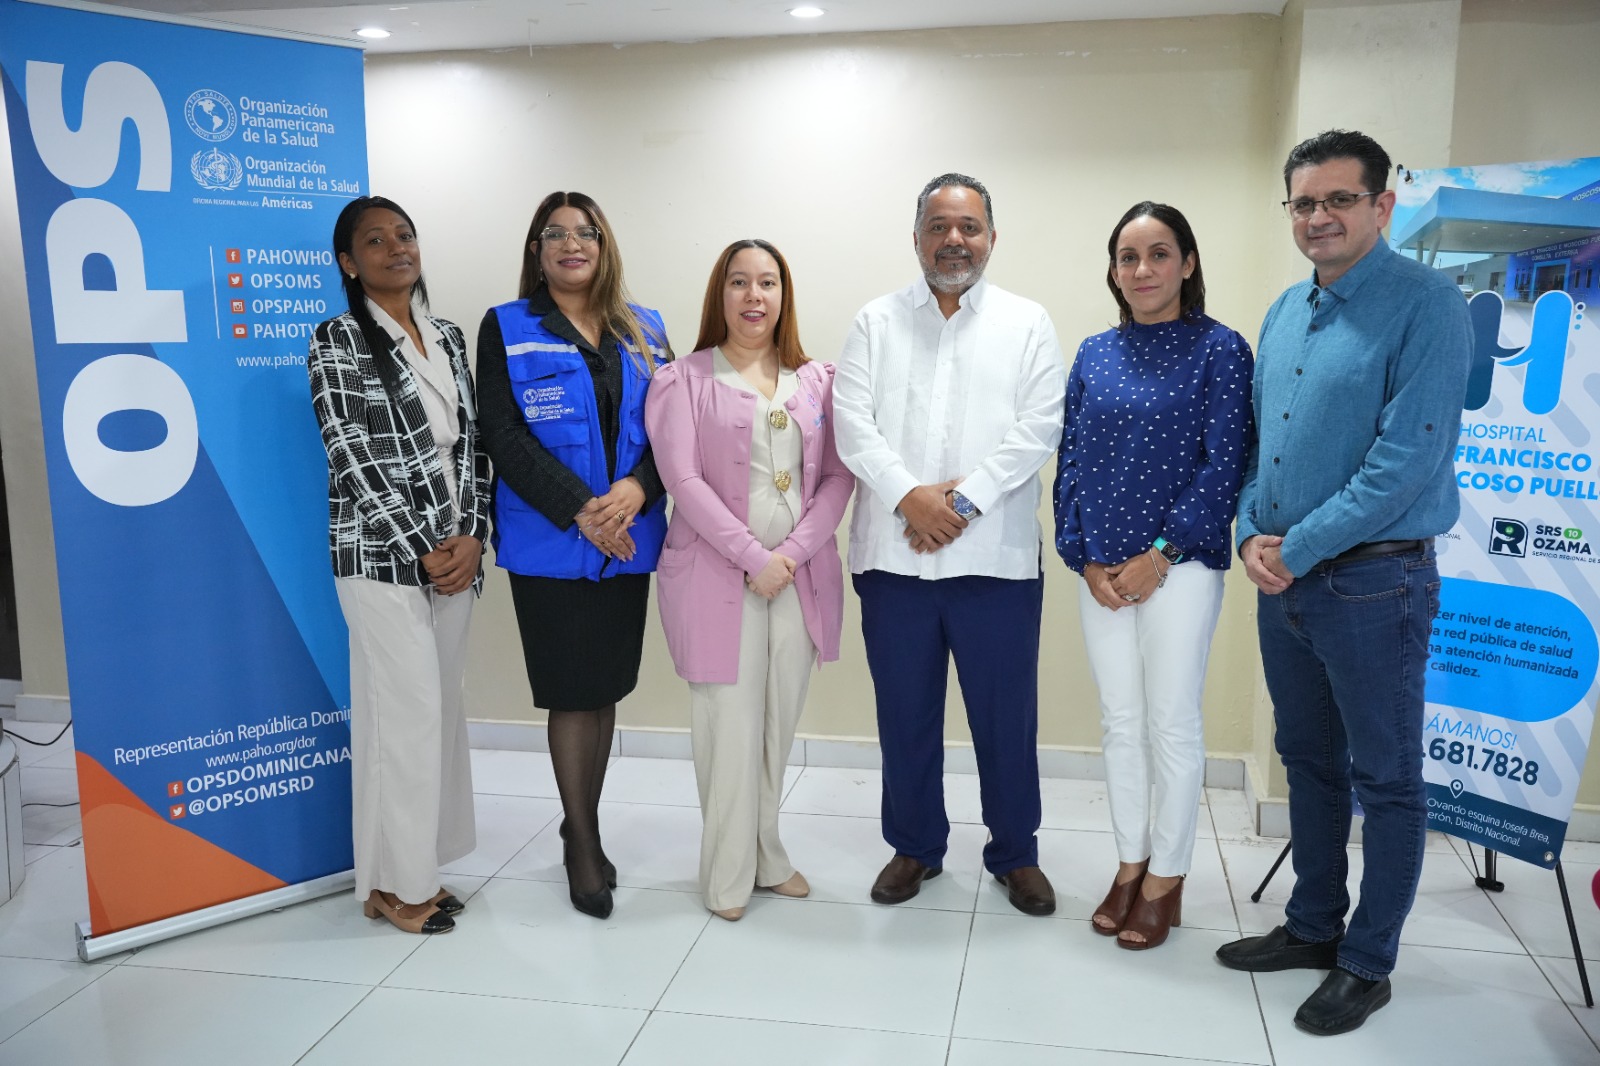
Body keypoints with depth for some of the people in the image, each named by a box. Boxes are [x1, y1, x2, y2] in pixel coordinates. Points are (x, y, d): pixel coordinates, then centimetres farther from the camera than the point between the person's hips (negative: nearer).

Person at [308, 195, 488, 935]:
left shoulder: (448, 338, 13)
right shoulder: (337, 341, -5)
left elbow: (471, 444, 10)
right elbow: (353, 460, -11)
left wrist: (471, 534, -4)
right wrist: (421, 549, -13)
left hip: (453, 551, 6)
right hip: (382, 555, -6)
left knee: (442, 708, 10)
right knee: (404, 713, -4)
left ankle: (422, 867, 23)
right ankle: (393, 882, 11)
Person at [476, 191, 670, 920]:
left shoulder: (644, 329, 12)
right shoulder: (506, 328, 2)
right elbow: (504, 436, -8)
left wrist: (636, 489, -15)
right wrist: (580, 510, -17)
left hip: (628, 539, 3)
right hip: (549, 542, -3)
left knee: (603, 689, 10)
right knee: (572, 692, 1)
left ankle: (582, 828, 26)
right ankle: (583, 843, 15)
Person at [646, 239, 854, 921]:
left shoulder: (816, 382, 10)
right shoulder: (684, 381, 0)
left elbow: (838, 476, 5)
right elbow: (683, 480, -9)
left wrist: (795, 551, -10)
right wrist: (753, 558, -15)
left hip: (802, 576, 4)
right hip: (718, 577, -3)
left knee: (779, 724, 11)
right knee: (730, 725, -1)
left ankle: (767, 854, 28)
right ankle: (728, 873, 15)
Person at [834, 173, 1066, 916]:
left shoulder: (1028, 324, 6)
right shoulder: (876, 322, 9)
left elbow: (1038, 428, -5)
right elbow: (852, 423, -2)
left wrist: (964, 500, -14)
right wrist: (910, 495, -16)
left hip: (996, 557, -1)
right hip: (893, 555, 1)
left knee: (1007, 716, 8)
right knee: (905, 714, 11)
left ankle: (1015, 852, 27)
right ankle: (915, 846, 30)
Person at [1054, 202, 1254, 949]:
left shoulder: (1218, 349, -4)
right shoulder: (1094, 354, 8)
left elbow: (1224, 463, -10)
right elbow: (1069, 460, 7)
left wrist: (1161, 555, -13)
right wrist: (1084, 558, -3)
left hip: (1179, 566, -4)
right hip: (1101, 570, 4)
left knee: (1171, 724, 4)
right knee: (1119, 721, 12)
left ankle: (1165, 879, 20)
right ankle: (1129, 865, 27)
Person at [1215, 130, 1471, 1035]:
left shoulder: (1426, 307, -13)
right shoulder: (1284, 314, 10)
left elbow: (1409, 458, -21)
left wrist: (1300, 549, -18)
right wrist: (1254, 533, -2)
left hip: (1374, 582, -7)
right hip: (1284, 581, 7)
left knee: (1386, 781, 7)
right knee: (1309, 761, 18)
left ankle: (1367, 964, 23)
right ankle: (1314, 926, 35)